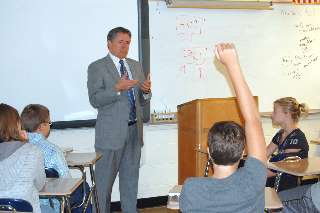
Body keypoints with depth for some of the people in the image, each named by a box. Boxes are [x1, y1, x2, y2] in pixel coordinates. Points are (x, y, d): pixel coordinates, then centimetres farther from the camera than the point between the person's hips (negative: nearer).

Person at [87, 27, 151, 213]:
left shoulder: (136, 66, 13)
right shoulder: (97, 67, -4)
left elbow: (142, 101, 14)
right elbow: (95, 100, -15)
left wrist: (146, 91, -9)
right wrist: (117, 88, -27)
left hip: (134, 131, 6)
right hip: (111, 133, -5)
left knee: (131, 178, 15)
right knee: (105, 180, 4)